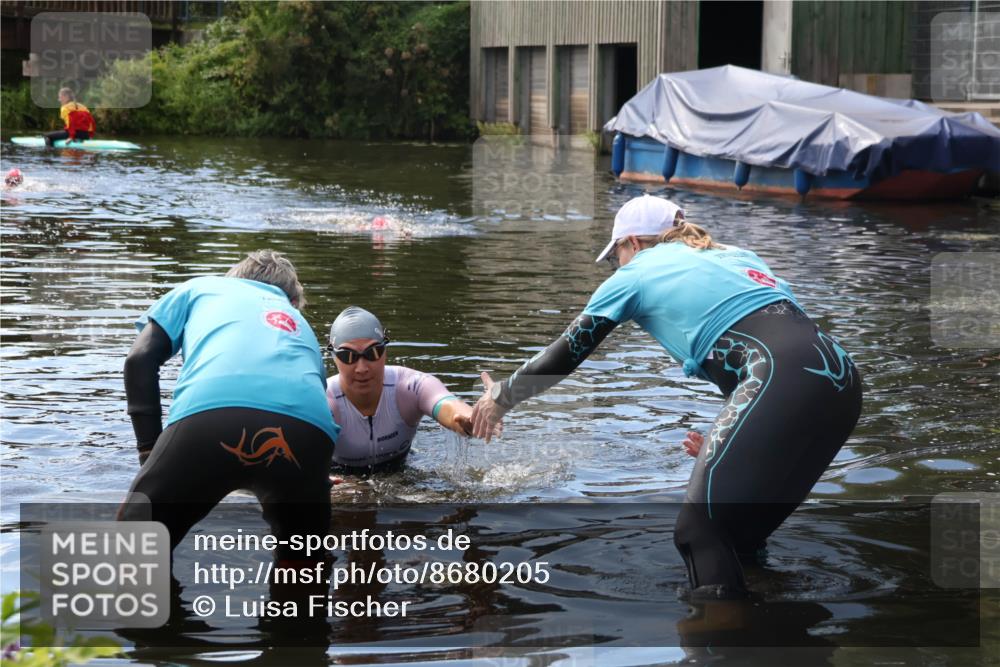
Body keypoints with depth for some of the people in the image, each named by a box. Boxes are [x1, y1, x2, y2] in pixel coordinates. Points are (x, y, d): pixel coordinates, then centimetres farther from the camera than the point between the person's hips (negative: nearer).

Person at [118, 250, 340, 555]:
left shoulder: (201, 287, 36)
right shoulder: (300, 325, 42)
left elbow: (140, 360, 22)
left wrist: (150, 450, 19)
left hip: (210, 410, -2)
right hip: (307, 425, 3)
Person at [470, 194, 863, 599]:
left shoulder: (636, 274, 15)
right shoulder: (736, 256, 32)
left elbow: (562, 357, 23)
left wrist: (500, 399, 38)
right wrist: (726, 437, 31)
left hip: (785, 385, -7)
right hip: (841, 381, 7)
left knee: (700, 529, -4)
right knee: (739, 532, 18)